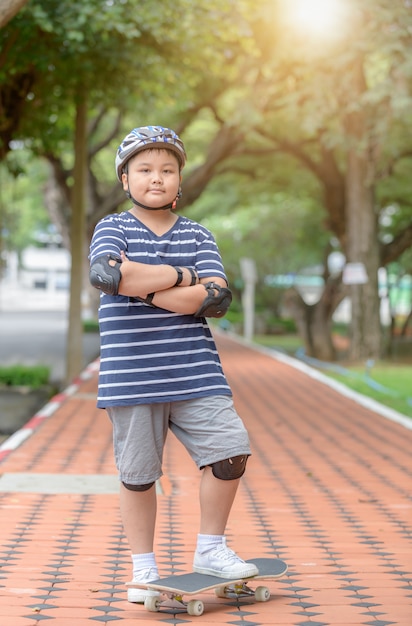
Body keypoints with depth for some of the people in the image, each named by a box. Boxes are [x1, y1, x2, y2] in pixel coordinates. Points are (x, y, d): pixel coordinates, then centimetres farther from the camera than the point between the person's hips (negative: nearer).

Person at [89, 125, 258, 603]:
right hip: (131, 377, -2)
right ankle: (144, 568, 22)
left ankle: (210, 549, 15)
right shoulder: (112, 229, 3)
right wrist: (181, 277, -13)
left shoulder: (197, 236, 10)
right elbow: (106, 273, -21)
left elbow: (217, 298, -7)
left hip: (195, 374, 2)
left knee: (230, 451, -5)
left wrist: (143, 286, -14)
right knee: (137, 474, 5)